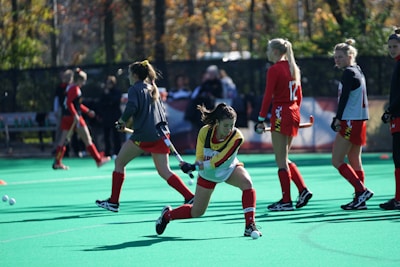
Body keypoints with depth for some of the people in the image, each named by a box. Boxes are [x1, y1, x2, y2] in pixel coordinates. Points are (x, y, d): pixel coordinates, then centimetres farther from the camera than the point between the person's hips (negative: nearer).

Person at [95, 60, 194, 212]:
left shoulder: (135, 89, -3)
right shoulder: (153, 88, 20)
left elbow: (131, 107, -19)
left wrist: (122, 121, -4)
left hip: (143, 136, -7)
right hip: (160, 135, 7)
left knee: (119, 162, 11)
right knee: (164, 172, 4)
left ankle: (113, 202, 13)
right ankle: (190, 197, -14)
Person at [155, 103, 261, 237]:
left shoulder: (237, 137, -30)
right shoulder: (205, 132, -24)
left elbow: (219, 161, -33)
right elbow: (199, 158, -16)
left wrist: (194, 167, -39)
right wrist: (199, 165, -39)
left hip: (229, 169, 0)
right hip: (208, 173, 0)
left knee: (247, 182, -32)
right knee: (196, 212, 5)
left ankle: (250, 226, -27)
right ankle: (167, 214, 35)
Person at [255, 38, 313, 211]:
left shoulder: (274, 70, -12)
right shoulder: (293, 68, 11)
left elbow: (268, 97, -15)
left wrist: (261, 119, -12)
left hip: (281, 114, -8)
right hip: (294, 113, 8)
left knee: (281, 160, -2)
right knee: (284, 159, 17)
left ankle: (286, 201, 1)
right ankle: (303, 190, 7)